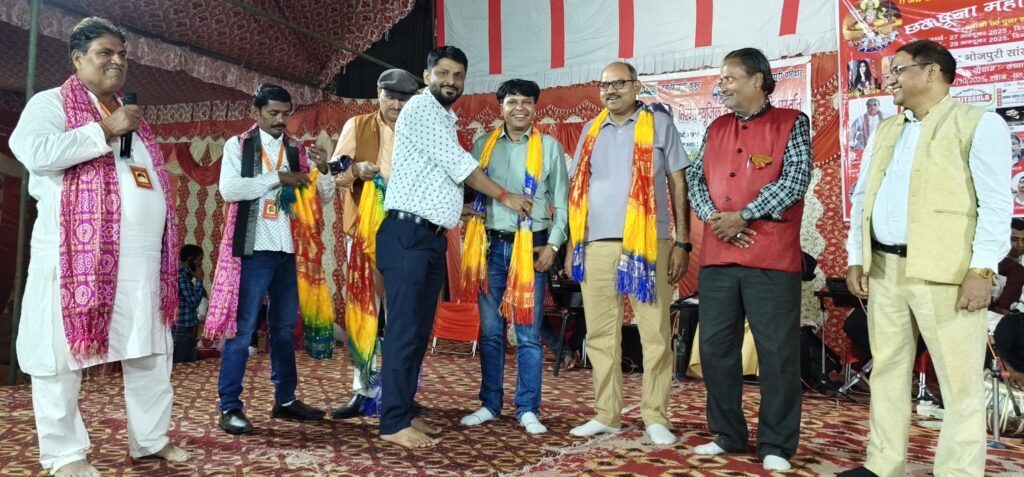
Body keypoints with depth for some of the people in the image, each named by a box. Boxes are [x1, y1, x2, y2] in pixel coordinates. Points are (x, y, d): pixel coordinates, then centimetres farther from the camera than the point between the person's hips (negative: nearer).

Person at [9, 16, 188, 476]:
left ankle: (150, 438, 23)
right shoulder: (52, 103, 0)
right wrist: (105, 130, -16)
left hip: (141, 258, 7)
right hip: (76, 252, -6)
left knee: (150, 351, 10)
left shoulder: (131, 116, 21)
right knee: (63, 352, 1)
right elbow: (32, 150, -19)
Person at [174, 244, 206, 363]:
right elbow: (193, 302, -20)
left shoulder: (185, 274, 12)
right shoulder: (181, 275, -17)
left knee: (191, 362, 14)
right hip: (182, 328, -10)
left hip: (188, 327, 10)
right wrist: (199, 280, -12)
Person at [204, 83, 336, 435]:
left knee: (284, 326, 11)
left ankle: (285, 400, 21)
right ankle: (230, 406, 4)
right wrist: (278, 178, -13)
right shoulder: (238, 145, 2)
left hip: (289, 250, 5)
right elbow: (229, 189, -13)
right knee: (243, 328, -3)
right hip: (253, 250, -4)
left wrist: (323, 170, -9)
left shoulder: (297, 151, 12)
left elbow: (324, 197, 10)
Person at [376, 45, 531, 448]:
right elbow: (458, 164, -10)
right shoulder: (421, 108, -6)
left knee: (421, 329, 9)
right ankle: (393, 423, -4)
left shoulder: (445, 118, 22)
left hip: (432, 236, 9)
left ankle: (402, 411, 17)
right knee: (404, 328, -9)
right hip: (407, 234, -9)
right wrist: (505, 197, -2)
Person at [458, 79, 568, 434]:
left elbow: (562, 202, 5)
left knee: (528, 332, 0)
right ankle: (489, 404, 18)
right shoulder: (483, 145, 11)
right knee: (490, 330, 7)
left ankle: (528, 409, 9)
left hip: (531, 246, -2)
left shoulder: (550, 147, 6)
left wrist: (553, 245, -5)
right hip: (492, 245, 2)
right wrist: (472, 241, -2)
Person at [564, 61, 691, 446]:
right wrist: (571, 244, 11)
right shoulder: (591, 130, 16)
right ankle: (606, 414, 17)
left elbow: (678, 184, 4)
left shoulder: (659, 124, 6)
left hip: (647, 245, -3)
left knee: (655, 334, 1)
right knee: (600, 334, 7)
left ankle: (656, 417, 10)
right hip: (596, 245, 4)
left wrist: (682, 241, -3)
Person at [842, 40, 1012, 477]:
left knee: (959, 380, -1)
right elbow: (862, 197, 16)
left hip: (944, 271, -6)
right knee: (887, 371, 11)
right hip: (883, 268, 6)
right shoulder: (884, 130, 19)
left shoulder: (979, 124, 0)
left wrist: (982, 269, -15)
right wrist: (855, 259, 8)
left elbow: (995, 204, -7)